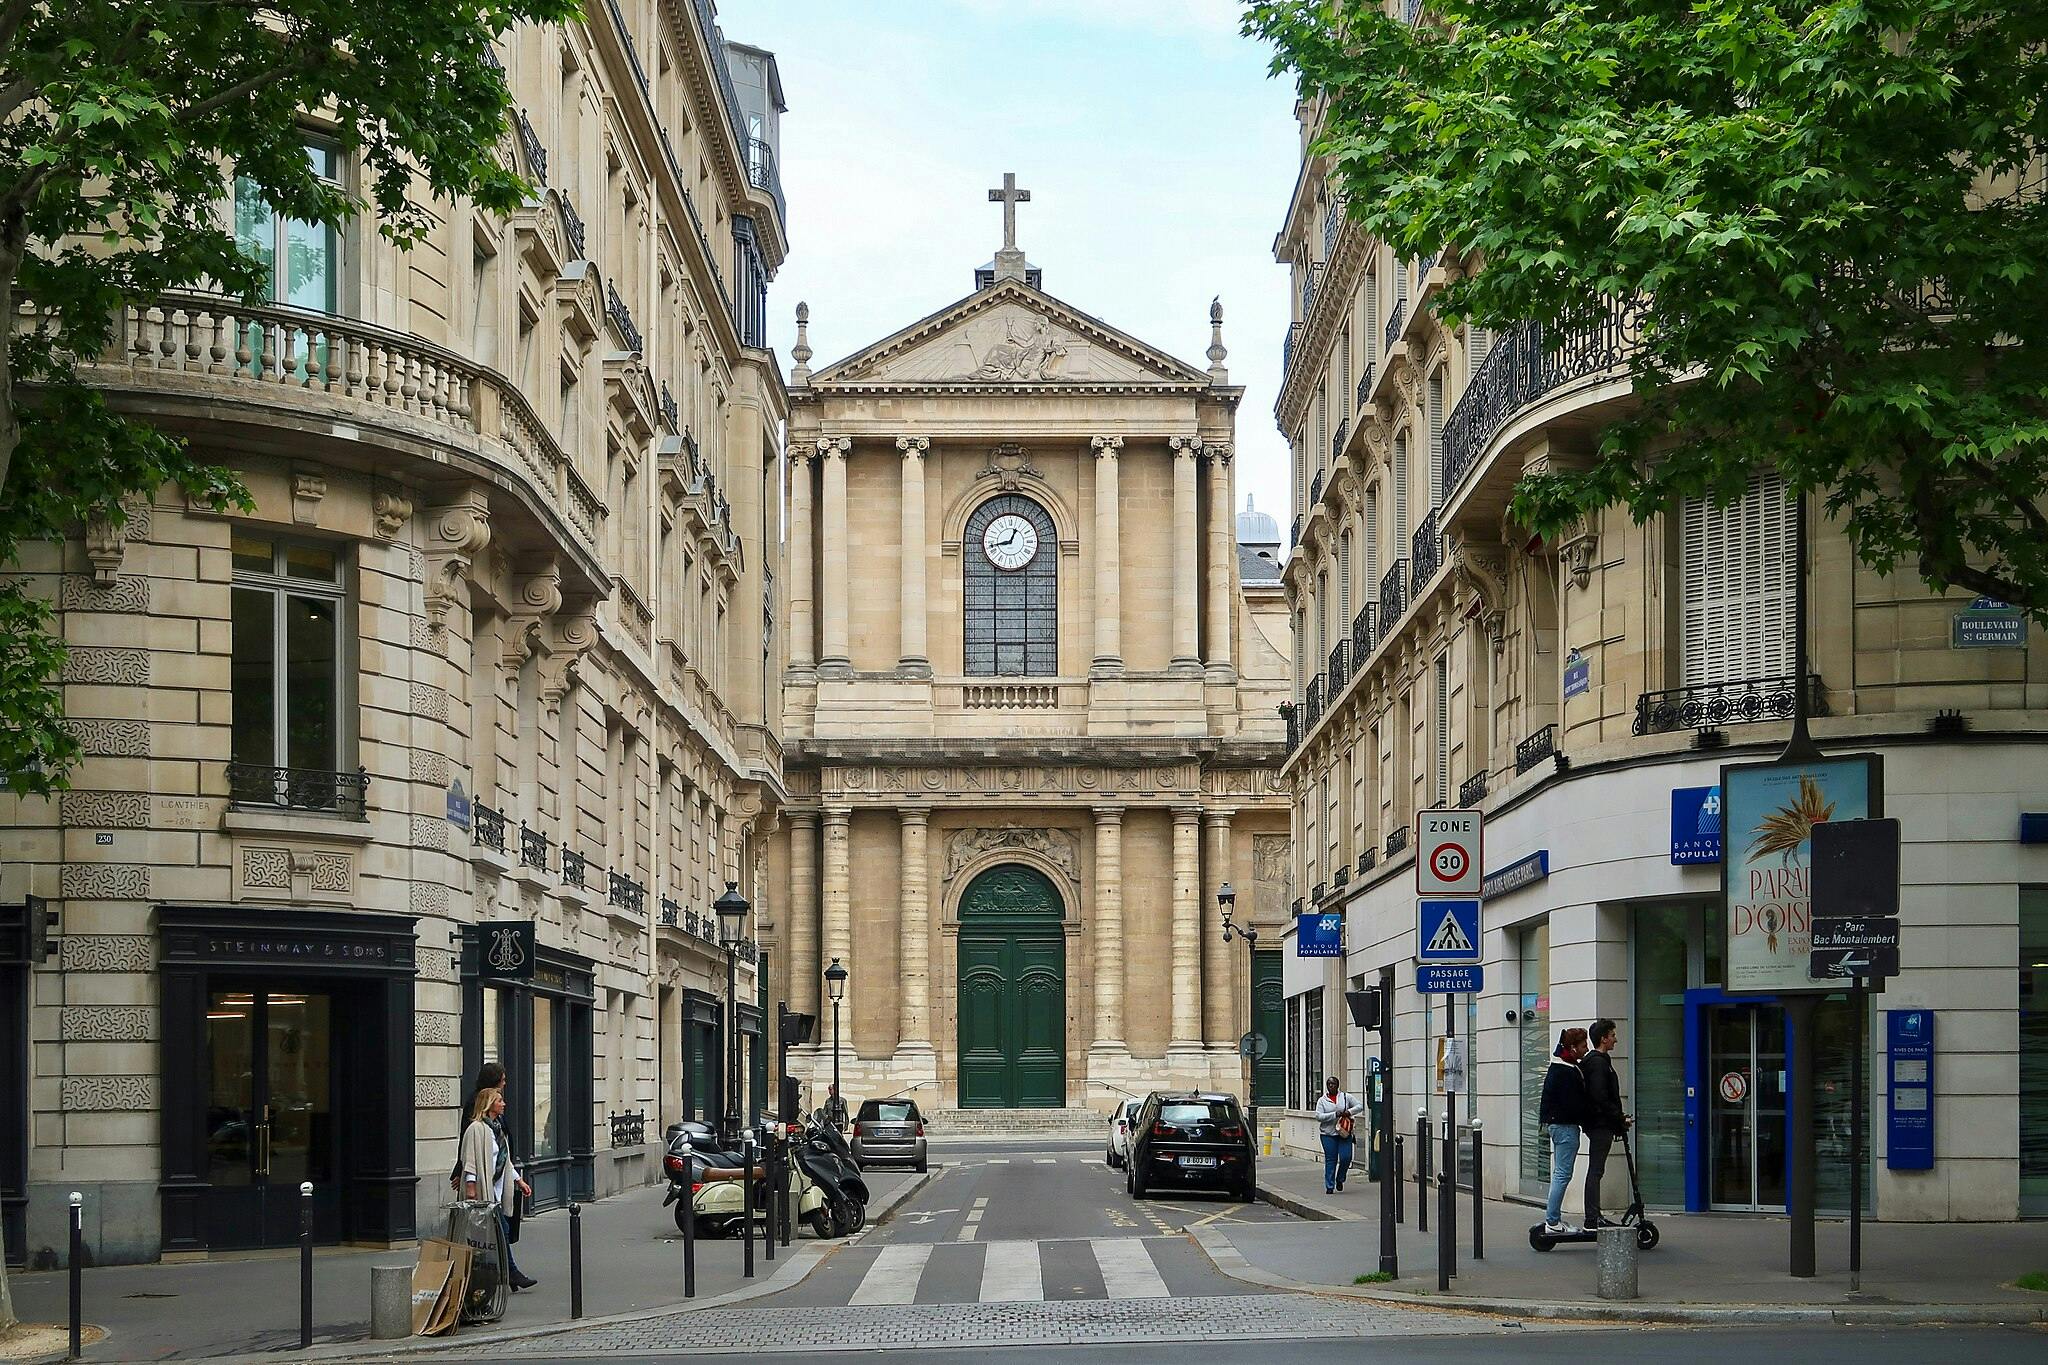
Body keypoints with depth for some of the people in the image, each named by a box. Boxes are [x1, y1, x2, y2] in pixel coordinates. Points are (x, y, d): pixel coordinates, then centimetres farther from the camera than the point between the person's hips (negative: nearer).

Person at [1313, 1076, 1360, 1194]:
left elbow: (1359, 1106, 9)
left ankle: (1339, 1179, 18)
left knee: (1346, 1157, -8)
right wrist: (1335, 1115, -16)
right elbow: (1318, 1116, -7)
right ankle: (1329, 1186, 7)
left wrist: (1349, 1111, -11)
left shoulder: (1346, 1097, 7)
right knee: (1330, 1160, 0)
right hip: (1328, 1134, -1)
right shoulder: (1322, 1100, 3)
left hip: (1344, 1134, 1)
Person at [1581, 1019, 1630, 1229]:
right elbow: (1600, 1098, -22)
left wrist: (1618, 1120, 16)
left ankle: (1594, 1216, 15)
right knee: (1595, 1171, -9)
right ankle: (1592, 1218, -8)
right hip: (1601, 1125, -10)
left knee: (1596, 1171, 12)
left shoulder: (1594, 1061, 19)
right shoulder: (1598, 1063, -14)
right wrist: (1620, 1119, -16)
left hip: (1598, 1124, 10)